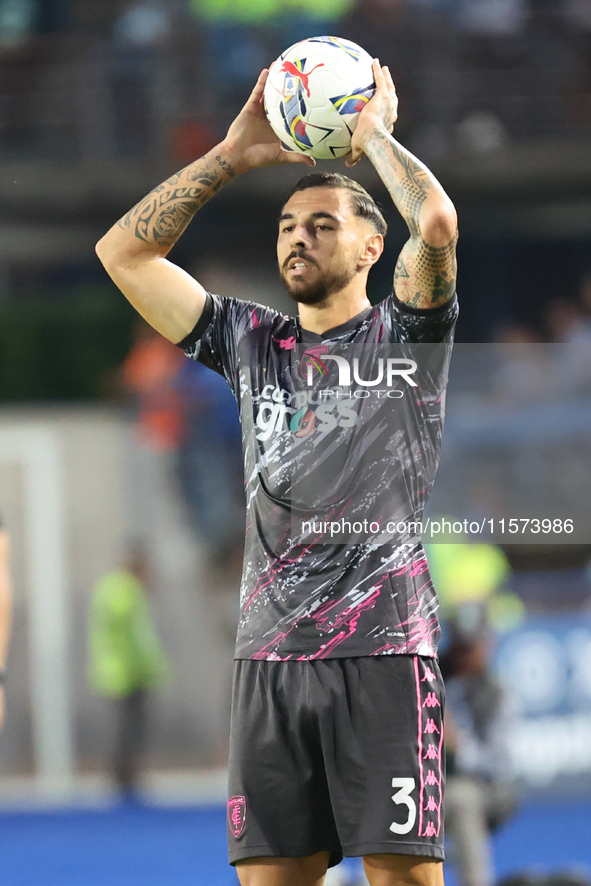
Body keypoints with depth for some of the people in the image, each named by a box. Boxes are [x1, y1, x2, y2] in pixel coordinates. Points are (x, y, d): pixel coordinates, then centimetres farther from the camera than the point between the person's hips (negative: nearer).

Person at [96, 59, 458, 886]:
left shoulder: (400, 336, 7)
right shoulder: (252, 342, 19)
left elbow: (437, 222, -13)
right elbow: (123, 251, 16)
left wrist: (374, 135, 4)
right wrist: (233, 156, 13)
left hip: (382, 648, -4)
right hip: (270, 654, 4)